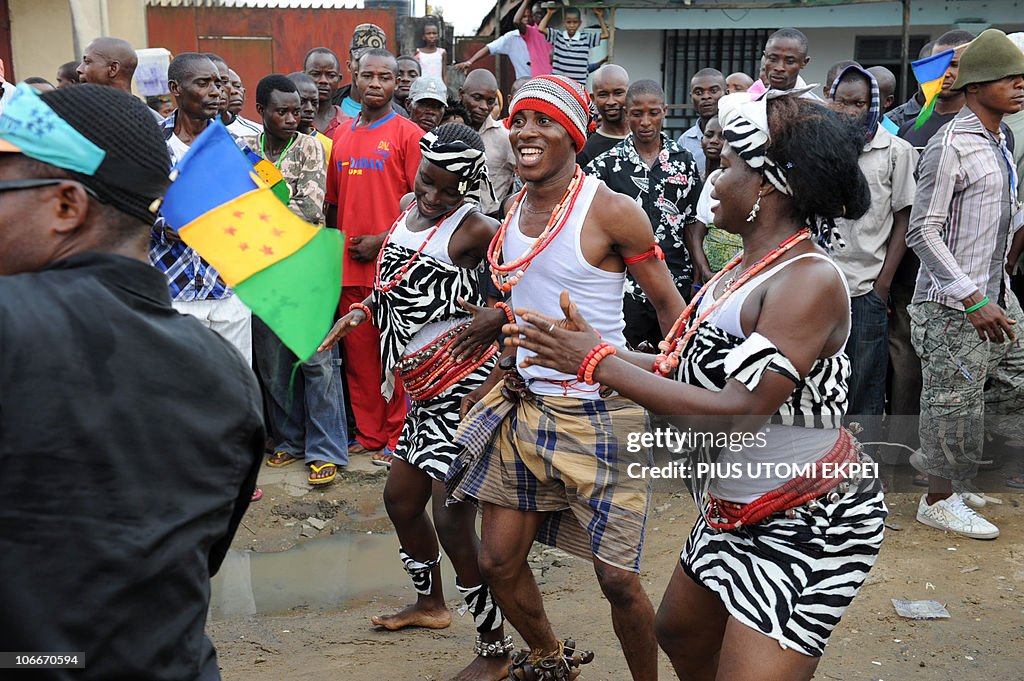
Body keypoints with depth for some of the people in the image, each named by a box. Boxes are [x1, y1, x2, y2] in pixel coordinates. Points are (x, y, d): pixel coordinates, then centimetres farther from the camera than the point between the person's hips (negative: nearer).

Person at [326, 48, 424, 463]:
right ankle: (368, 434, 21)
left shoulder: (408, 134, -2)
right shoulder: (342, 135, 14)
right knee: (358, 353, 9)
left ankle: (398, 439, 13)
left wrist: (384, 240, -13)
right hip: (349, 265, 5)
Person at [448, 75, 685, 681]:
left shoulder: (610, 210, -12)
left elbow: (670, 306, -8)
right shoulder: (514, 208, 8)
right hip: (524, 406, 7)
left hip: (598, 414, -6)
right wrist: (499, 378, 15)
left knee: (617, 578, -3)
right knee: (499, 561, 11)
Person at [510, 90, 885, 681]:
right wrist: (595, 349, -3)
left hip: (809, 522, -9)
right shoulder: (741, 271, 4)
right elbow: (691, 370, 5)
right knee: (681, 633, 24)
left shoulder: (810, 281, -25)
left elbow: (737, 413, -32)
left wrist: (598, 363, -28)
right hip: (735, 513, 10)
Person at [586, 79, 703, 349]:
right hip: (625, 285, -2)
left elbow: (691, 225, 9)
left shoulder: (684, 162, 6)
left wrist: (697, 280, 3)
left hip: (676, 284, 2)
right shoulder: (607, 164, 0)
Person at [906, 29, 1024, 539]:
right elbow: (923, 232, -20)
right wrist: (972, 300, -22)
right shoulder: (951, 147, -16)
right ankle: (939, 501, 20)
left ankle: (938, 455, 31)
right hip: (953, 304, -9)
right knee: (954, 398, 2)